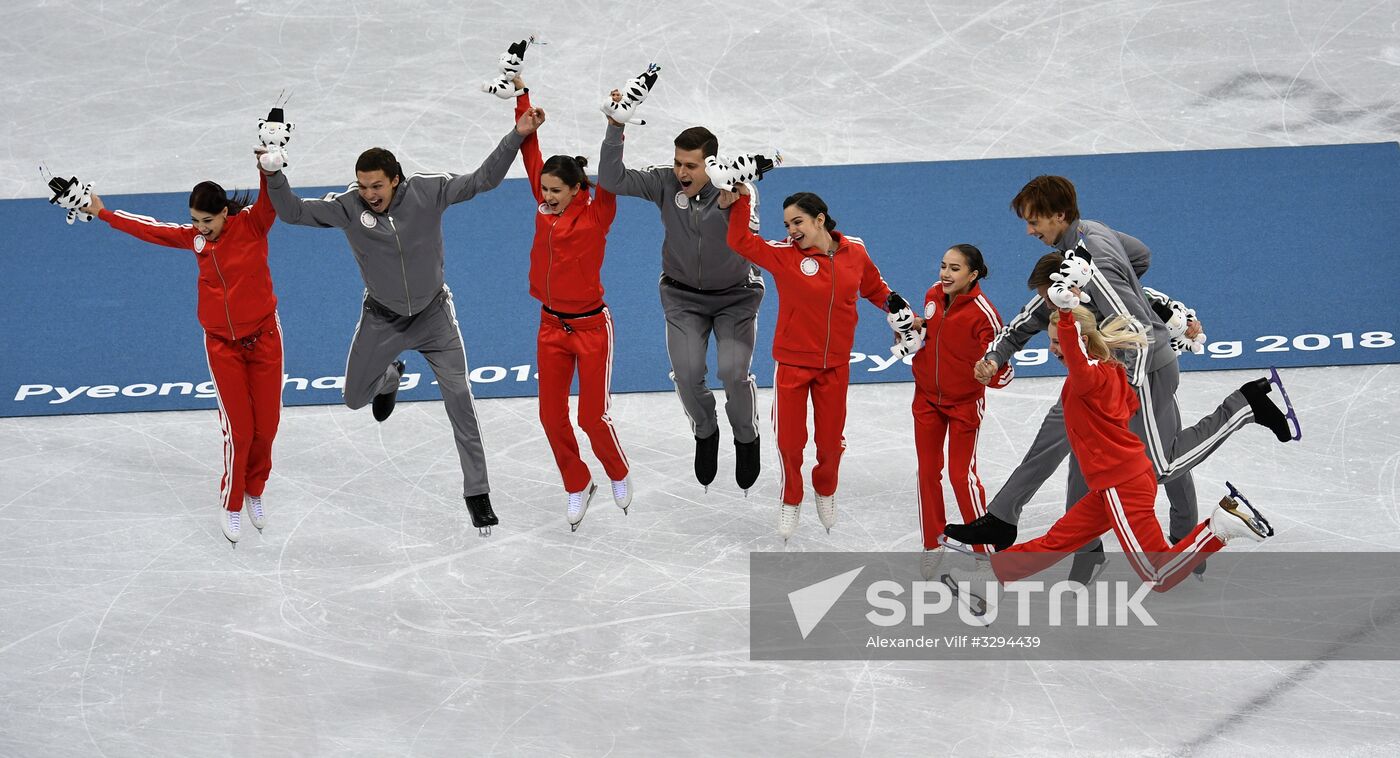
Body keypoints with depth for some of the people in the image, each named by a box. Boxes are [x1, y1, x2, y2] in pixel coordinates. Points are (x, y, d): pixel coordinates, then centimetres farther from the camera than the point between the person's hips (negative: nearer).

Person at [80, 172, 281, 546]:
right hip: (222, 344, 1)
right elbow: (150, 228, 10)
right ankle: (231, 505, 16)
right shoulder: (194, 237, -2)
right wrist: (102, 213, 16)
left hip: (263, 338, -1)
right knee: (238, 429, -3)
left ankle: (255, 491, 30)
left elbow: (272, 199, -30)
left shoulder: (252, 224, -12)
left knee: (266, 425, 6)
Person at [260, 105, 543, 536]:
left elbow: (482, 180, -20)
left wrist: (516, 137, -29)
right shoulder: (348, 208, -20)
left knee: (459, 399, -8)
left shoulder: (427, 192, -21)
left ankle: (476, 493, 3)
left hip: (433, 314, -1)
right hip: (382, 319, 2)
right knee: (355, 400, 13)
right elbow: (292, 212, -16)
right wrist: (274, 175, -32)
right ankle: (389, 377, 51)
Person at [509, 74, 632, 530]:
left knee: (593, 416, 0)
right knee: (552, 416, 6)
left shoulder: (596, 216, -12)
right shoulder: (545, 209, 0)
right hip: (552, 326, 5)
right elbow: (530, 152, 2)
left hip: (591, 326, -5)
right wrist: (521, 96, 1)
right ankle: (578, 487, 25)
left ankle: (619, 476, 27)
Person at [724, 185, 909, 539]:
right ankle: (791, 502, 31)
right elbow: (740, 241, -19)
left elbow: (875, 287, 13)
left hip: (835, 365, 2)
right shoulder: (783, 254, -12)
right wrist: (741, 200, -25)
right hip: (792, 363, -2)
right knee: (789, 440, 7)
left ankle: (825, 492, 42)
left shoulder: (855, 252, -5)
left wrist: (897, 307, 1)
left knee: (831, 440, 13)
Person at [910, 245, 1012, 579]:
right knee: (928, 472, 11)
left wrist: (999, 372, -45)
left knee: (962, 475, -1)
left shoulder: (983, 313, -24)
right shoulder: (933, 295, -6)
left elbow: (998, 365, -23)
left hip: (964, 401, -5)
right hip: (927, 397, 5)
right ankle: (932, 545, 27)